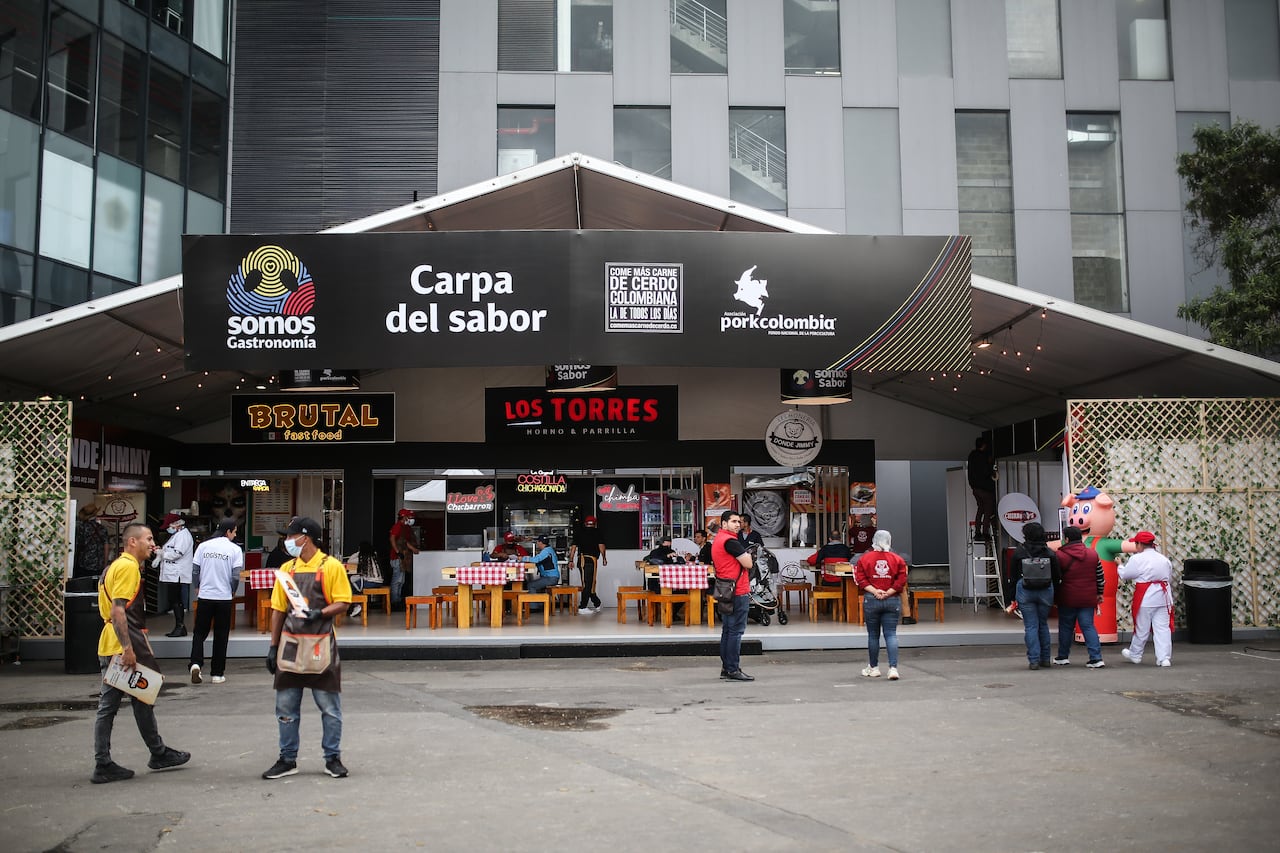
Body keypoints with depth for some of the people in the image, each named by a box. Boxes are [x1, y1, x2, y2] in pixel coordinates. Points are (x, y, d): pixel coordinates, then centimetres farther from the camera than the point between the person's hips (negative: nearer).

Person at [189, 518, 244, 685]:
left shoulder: (203, 546, 2)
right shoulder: (235, 549, -6)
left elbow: (195, 571, 2)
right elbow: (236, 576, -10)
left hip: (205, 596, 2)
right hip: (224, 597, -2)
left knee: (199, 632, 12)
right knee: (221, 635, 7)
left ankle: (196, 663, -9)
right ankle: (218, 674, 11)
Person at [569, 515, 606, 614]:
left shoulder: (578, 532, 13)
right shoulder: (597, 532, 3)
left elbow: (573, 547, 10)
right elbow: (601, 546, -2)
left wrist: (571, 560, 14)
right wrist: (604, 558, 7)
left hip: (581, 560, 5)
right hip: (591, 559, -5)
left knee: (587, 583, 13)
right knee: (588, 583, -4)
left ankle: (596, 603, 22)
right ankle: (582, 607, -7)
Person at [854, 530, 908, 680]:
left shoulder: (864, 558, 1)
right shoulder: (898, 560, 2)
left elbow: (861, 579, -7)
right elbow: (901, 580, -6)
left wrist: (874, 591, -11)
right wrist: (888, 593, -8)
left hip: (871, 600, -1)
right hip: (893, 600, 1)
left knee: (873, 635, 10)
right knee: (891, 634, 2)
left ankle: (873, 668, 20)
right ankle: (893, 668, -9)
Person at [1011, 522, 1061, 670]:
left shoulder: (1019, 552, -4)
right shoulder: (1049, 553, 1)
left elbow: (1013, 575, -1)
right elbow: (1057, 576, 3)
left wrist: (1014, 597, 6)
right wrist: (1054, 596, 11)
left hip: (1025, 592, -2)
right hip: (1045, 591, 2)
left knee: (1030, 626, 1)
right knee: (1043, 624, 17)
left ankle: (1034, 660, -3)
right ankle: (1045, 658, 21)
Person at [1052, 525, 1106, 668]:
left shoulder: (1060, 556, -9)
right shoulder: (1093, 554, 3)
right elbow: (1100, 576, 9)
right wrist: (1099, 593, 21)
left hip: (1067, 598, -3)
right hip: (1088, 598, 3)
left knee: (1066, 627, 10)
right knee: (1088, 626, 5)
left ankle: (1063, 657, 21)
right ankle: (1096, 658, -4)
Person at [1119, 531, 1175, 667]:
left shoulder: (1137, 559, -11)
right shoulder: (1164, 559, 8)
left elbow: (1124, 575, -3)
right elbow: (1170, 578, 17)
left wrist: (1120, 565, 16)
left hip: (1146, 599, -4)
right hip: (1163, 597, 4)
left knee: (1141, 630, 9)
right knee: (1163, 629, 3)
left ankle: (1135, 655, 27)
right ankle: (1164, 658, -1)